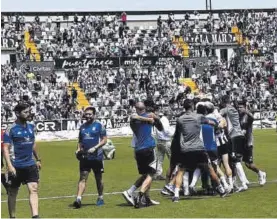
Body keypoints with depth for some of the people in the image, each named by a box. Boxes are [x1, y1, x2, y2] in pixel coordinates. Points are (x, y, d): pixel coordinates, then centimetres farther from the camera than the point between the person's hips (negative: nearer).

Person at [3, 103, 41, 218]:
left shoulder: (31, 127, 9)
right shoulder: (11, 129, -8)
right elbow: (6, 148, -12)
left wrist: (38, 159, 25)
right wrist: (9, 165, -21)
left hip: (30, 165, 4)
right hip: (16, 166, -4)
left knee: (33, 189, -9)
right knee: (13, 192, 7)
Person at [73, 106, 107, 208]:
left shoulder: (99, 125, -2)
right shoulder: (82, 127, 12)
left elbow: (104, 140, -6)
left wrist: (95, 148, -17)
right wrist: (78, 149, 2)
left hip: (97, 157, -3)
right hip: (84, 157, 3)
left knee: (98, 179, 9)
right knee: (82, 178, -7)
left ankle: (100, 198, 24)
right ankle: (78, 199, -15)